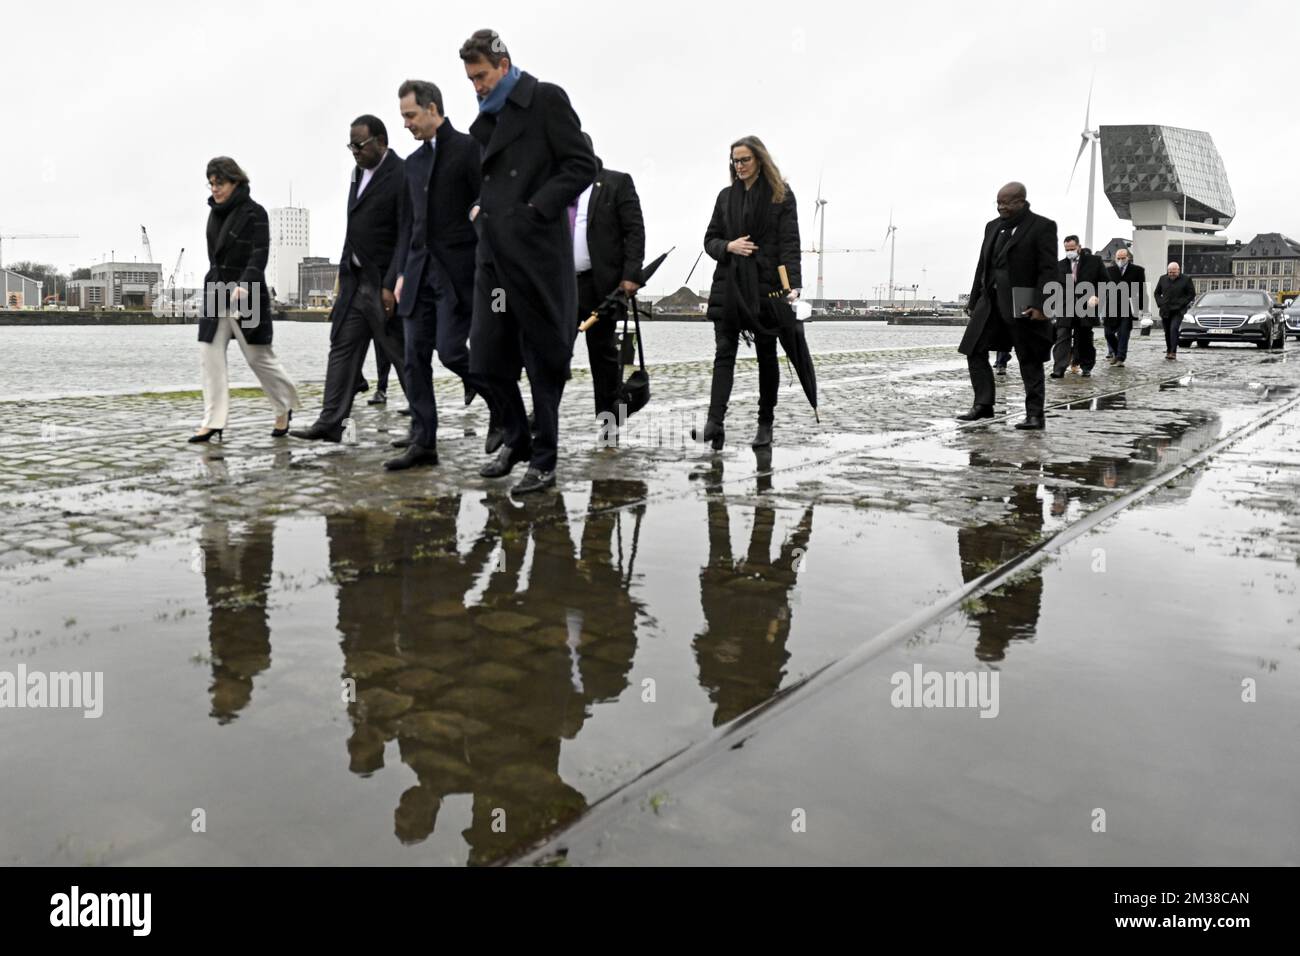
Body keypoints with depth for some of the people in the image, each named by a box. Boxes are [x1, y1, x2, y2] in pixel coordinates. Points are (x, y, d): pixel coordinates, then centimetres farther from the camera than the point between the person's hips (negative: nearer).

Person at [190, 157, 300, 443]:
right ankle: (213, 422, -1)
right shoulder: (215, 213, 12)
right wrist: (213, 286, 20)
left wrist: (244, 285, -31)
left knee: (258, 356, 0)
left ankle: (284, 407, 22)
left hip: (246, 296, -6)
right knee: (211, 356, -2)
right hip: (216, 296, 7)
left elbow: (260, 254, -18)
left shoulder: (254, 212, -8)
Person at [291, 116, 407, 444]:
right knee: (343, 348, 5)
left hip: (386, 283, -8)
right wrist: (344, 271, 14)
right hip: (356, 280, 8)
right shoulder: (360, 172, 15)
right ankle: (330, 423, 7)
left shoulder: (402, 175, -11)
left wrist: (393, 285, -20)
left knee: (403, 353, -1)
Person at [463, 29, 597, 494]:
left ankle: (543, 460, 10)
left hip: (537, 250, -7)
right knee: (487, 355, 6)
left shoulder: (546, 99, -1)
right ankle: (515, 438, 26)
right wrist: (480, 207, 8)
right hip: (494, 252, 7)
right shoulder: (485, 119, 19)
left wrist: (534, 209, -13)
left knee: (543, 357, 0)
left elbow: (582, 166, -7)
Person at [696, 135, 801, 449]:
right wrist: (728, 246, -8)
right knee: (724, 353, -8)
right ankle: (715, 423, -17)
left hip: (765, 285, -3)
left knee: (766, 355, 5)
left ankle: (765, 424, 15)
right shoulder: (726, 196, 14)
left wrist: (793, 285, -17)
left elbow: (789, 243, -5)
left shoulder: (781, 194, 3)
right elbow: (710, 239, 15)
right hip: (728, 285, 3)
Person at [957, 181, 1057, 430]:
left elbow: (1048, 270, -11)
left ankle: (1034, 415, 6)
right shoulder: (993, 226, 14)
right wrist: (974, 301, 14)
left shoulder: (1043, 226, -5)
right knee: (975, 352, 3)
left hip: (1023, 305, -6)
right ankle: (983, 404, 11)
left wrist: (1041, 305, -19)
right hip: (991, 302, 7)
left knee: (1029, 360, 1)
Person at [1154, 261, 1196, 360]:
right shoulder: (1163, 279, 9)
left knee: (1174, 329, -20)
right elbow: (1157, 293, 18)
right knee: (1167, 332, 9)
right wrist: (1160, 303, 3)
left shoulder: (1185, 280, -2)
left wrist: (1181, 304, -9)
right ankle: (1168, 351, 23)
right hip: (1165, 311, 4)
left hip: (1178, 311, -4)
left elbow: (1192, 294, 1)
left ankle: (1173, 353, -23)